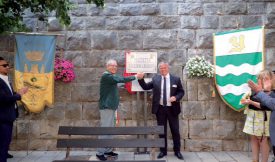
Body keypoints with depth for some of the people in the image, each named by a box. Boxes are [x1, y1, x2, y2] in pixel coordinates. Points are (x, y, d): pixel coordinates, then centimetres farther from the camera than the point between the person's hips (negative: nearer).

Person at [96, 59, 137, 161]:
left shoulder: (111, 77, 18)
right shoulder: (106, 75, -14)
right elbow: (121, 79, -23)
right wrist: (135, 77, -17)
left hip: (111, 106, 10)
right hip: (106, 107, -10)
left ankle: (108, 150, 20)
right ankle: (100, 152, 0)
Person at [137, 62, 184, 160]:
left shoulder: (176, 79, 0)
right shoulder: (155, 79, 4)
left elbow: (181, 91, 3)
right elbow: (145, 87, 5)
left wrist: (176, 97, -16)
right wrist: (140, 79, -11)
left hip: (172, 109, -1)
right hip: (160, 109, 1)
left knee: (175, 130, 7)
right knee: (162, 130, 9)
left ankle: (177, 151, 22)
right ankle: (163, 151, 21)